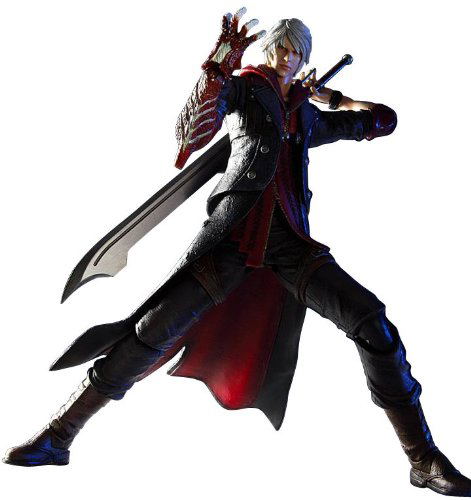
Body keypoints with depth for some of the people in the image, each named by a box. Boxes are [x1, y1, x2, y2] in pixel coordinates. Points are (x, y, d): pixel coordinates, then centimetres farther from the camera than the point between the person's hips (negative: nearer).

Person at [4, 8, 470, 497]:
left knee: (370, 318, -15)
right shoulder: (246, 87, 13)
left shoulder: (308, 118, 25)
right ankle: (58, 434, -3)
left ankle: (423, 459, -8)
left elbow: (383, 119, 38)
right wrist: (219, 64, -26)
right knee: (156, 328, -14)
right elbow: (203, 113, -10)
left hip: (289, 242, 3)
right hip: (233, 235, -3)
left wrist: (330, 97, 35)